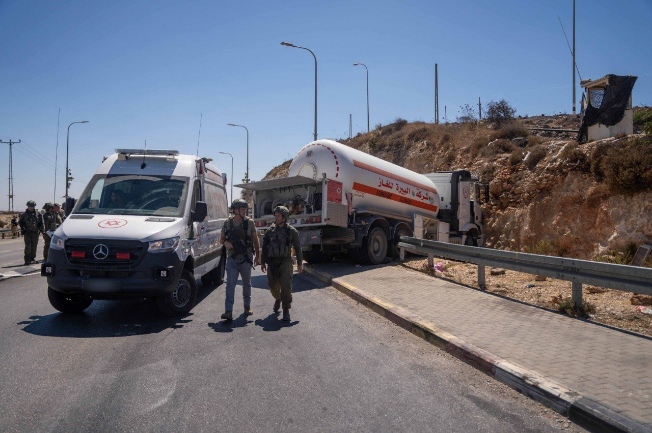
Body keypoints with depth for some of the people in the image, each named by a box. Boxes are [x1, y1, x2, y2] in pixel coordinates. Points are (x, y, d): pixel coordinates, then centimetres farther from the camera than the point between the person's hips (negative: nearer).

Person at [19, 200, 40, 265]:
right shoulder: (25, 214, 2)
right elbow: (20, 222, 10)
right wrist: (22, 228, -2)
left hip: (35, 233, 2)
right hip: (27, 233, -2)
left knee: (34, 246, 7)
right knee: (28, 246, -7)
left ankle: (32, 259, 18)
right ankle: (27, 260, -5)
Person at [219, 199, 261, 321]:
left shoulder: (249, 223, -1)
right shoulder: (228, 223, 2)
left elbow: (255, 240, 6)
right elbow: (221, 239, 10)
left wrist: (258, 255, 5)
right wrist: (225, 242, -13)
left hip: (246, 259, 0)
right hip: (232, 259, 0)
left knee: (247, 284, 13)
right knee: (230, 284, -8)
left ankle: (247, 306, 30)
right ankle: (228, 311, -12)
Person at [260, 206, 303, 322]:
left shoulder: (291, 231, 0)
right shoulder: (270, 230, 6)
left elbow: (297, 248, 5)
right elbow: (264, 247, 13)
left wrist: (300, 263, 5)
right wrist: (263, 262, 12)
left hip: (285, 261, -3)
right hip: (272, 262, 3)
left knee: (286, 286, -13)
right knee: (273, 286, 11)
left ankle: (286, 311, -4)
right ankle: (278, 299, 44)